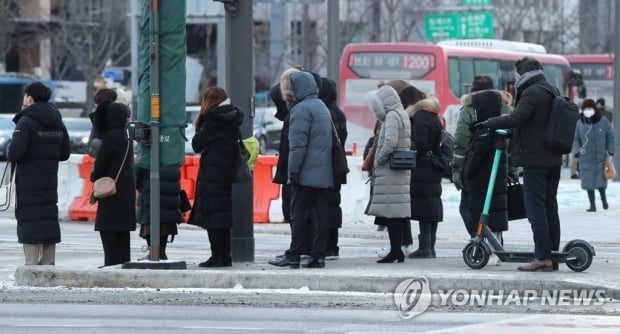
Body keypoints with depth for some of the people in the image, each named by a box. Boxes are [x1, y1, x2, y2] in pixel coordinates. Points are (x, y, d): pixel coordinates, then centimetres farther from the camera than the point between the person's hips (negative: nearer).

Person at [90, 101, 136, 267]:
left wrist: (94, 176, 7)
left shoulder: (111, 137, -14)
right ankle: (124, 263, 14)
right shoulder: (125, 138, 12)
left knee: (108, 229, -8)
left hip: (112, 191, -9)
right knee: (122, 233, 12)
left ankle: (112, 262, -12)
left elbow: (101, 162, -12)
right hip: (127, 191, 9)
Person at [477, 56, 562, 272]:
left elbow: (515, 118, -24)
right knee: (550, 208, 12)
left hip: (535, 159, -9)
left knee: (535, 208, -8)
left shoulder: (532, 93, -13)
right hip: (554, 159, 9)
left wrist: (488, 123, -12)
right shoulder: (553, 91, 15)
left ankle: (542, 257, -13)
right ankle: (553, 254, 13)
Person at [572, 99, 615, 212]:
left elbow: (610, 138, 4)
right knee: (588, 182, 0)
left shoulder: (603, 121, -3)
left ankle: (604, 199, 29)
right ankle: (592, 205, 11)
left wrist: (610, 151, -2)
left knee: (601, 181, -1)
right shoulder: (579, 123, -1)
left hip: (601, 157, -1)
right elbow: (576, 140, 6)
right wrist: (577, 152, -7)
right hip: (586, 158, 1)